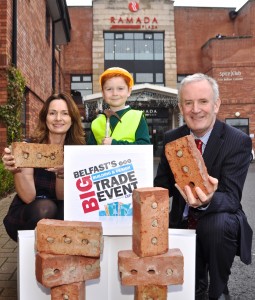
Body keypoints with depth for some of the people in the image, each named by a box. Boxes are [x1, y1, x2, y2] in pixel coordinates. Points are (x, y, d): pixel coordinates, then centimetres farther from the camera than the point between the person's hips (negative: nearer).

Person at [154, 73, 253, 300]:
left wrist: (208, 201, -45)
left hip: (220, 223, -3)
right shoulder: (171, 138, -1)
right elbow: (161, 186, 4)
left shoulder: (239, 141, -15)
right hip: (182, 223, 4)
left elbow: (232, 199, -22)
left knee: (217, 224, -36)